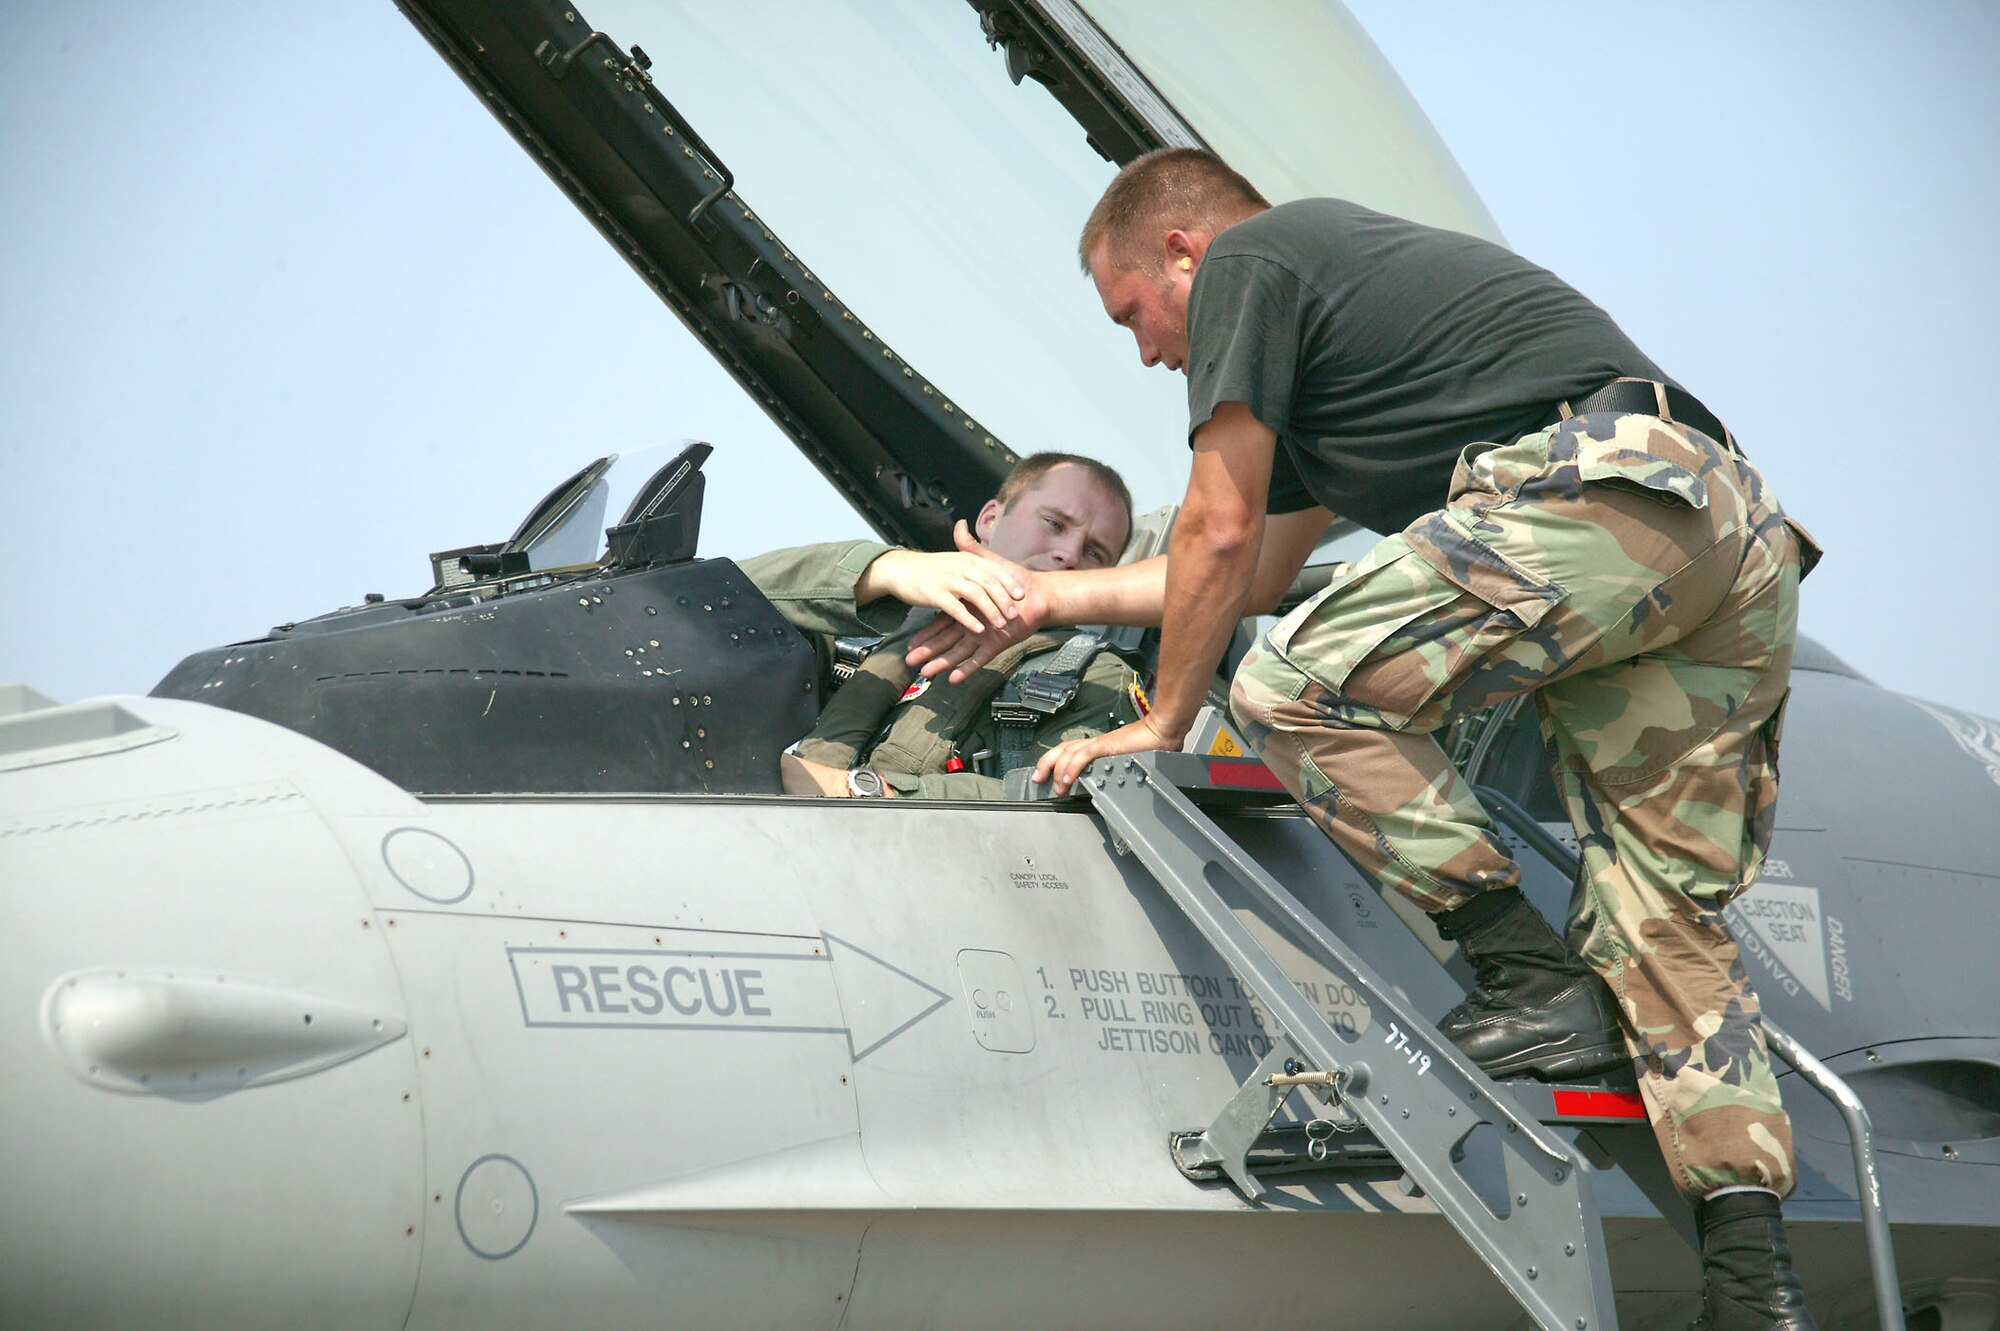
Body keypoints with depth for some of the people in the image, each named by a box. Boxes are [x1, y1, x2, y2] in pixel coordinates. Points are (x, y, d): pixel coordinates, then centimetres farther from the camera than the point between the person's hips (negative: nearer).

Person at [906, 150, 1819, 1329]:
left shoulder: (1245, 265, 9)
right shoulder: (1344, 267, 37)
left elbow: (1220, 536, 6)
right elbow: (1258, 567, 45)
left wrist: (1164, 723, 19)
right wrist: (1049, 597, 52)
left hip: (1600, 494, -10)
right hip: (1743, 535, 10)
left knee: (1298, 690, -6)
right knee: (1672, 921, 7)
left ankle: (1536, 978, -8)